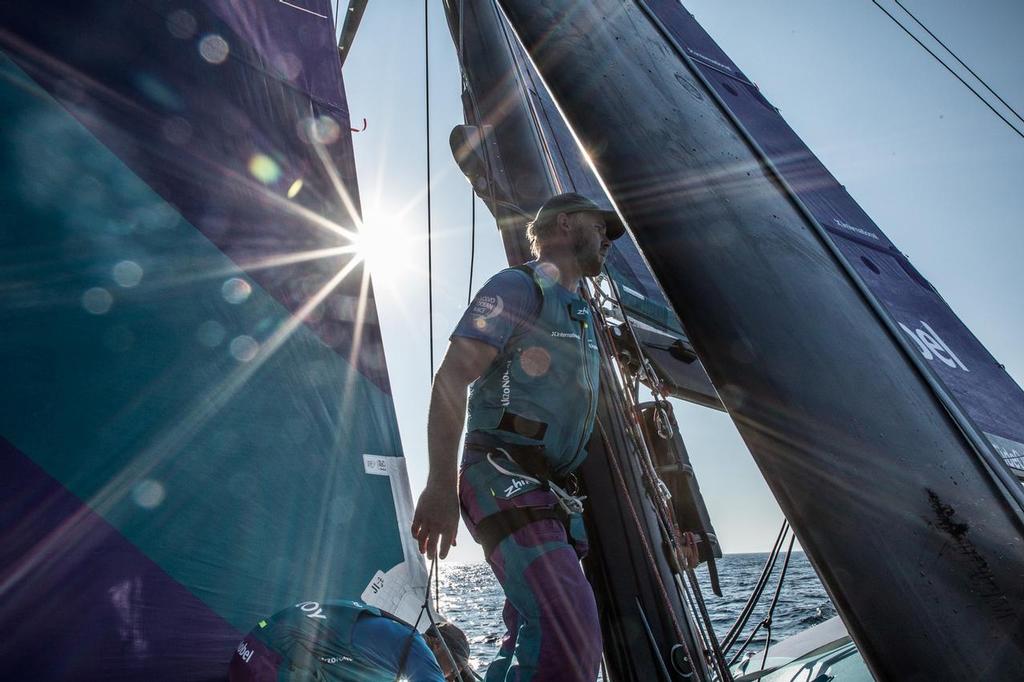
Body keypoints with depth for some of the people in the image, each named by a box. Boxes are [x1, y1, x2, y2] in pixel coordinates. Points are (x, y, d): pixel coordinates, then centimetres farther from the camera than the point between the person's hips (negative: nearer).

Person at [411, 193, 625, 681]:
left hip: (549, 494, 9)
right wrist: (441, 485, -21)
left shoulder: (579, 316, 24)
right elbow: (452, 377, -12)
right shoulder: (518, 285, -2)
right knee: (570, 633, -21)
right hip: (506, 481, -9)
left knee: (531, 639, 13)